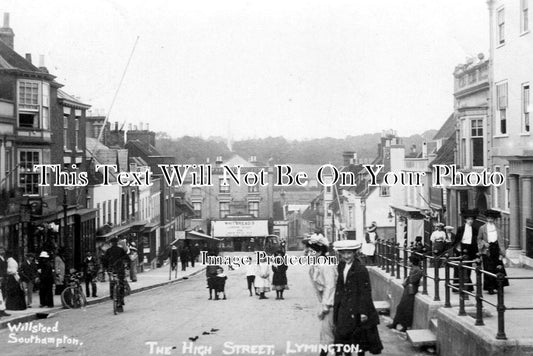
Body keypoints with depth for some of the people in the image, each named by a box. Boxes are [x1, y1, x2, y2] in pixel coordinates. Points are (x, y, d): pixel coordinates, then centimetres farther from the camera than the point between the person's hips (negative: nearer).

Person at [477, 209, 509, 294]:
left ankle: (499, 286, 3)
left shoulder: (497, 229, 12)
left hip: (496, 248, 2)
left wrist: (502, 252, 1)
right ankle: (490, 288, 0)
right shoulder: (482, 228, 8)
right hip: (487, 250, -2)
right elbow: (479, 239, 9)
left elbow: (501, 241, 10)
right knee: (489, 269, -4)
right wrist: (484, 243, -11)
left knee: (499, 268, -7)